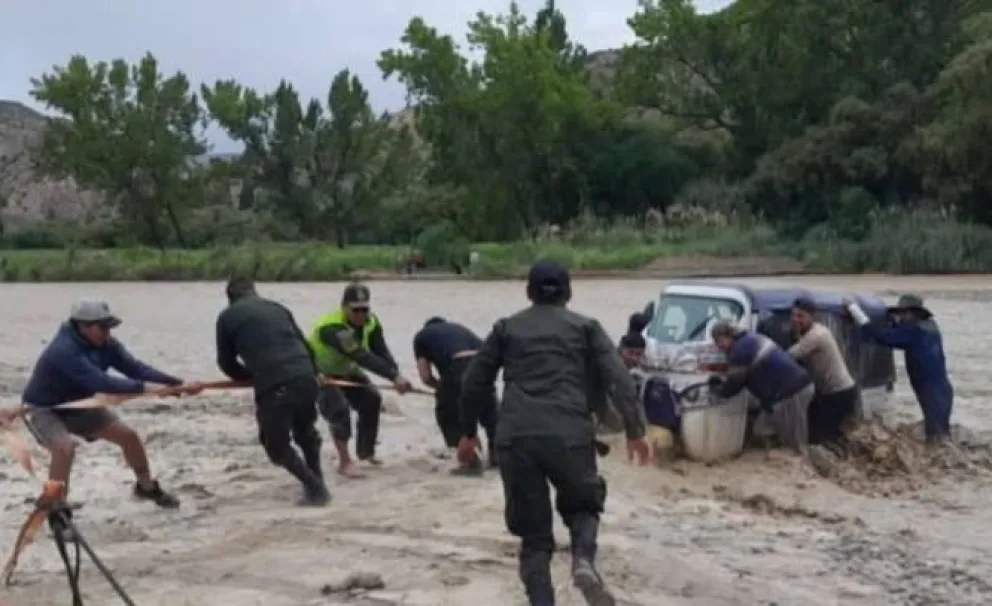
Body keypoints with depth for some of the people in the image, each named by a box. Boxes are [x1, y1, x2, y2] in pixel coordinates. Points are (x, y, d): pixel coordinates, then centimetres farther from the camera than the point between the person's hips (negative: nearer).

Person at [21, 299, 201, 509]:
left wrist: (177, 383, -31)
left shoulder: (106, 344, -13)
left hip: (76, 405, 8)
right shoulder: (63, 350, -37)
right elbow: (100, 382, -46)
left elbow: (136, 368, -20)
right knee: (65, 447, -34)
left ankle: (146, 487, 27)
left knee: (128, 435, 5)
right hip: (43, 409, -8)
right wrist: (143, 388, -52)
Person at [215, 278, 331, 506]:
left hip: (274, 385, -5)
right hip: (305, 378, 5)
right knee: (306, 433, 28)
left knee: (277, 444, 14)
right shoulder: (277, 307, 23)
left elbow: (226, 362, 18)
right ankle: (318, 485, 28)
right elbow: (304, 343, 21)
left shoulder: (227, 317, 13)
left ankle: (315, 488, 6)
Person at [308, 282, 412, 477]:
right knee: (339, 408, -26)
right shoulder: (331, 327, -39)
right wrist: (394, 376, -53)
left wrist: (397, 376, -41)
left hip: (345, 370, 7)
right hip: (318, 372, -7)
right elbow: (361, 357, -48)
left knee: (372, 399, 0)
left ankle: (365, 452, 17)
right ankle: (344, 463, -17)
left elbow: (382, 353, -21)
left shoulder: (371, 322, -14)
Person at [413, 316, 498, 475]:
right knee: (489, 408, 29)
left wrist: (442, 388, 36)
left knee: (448, 415, 18)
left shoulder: (422, 335, 27)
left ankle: (471, 461, 13)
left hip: (459, 367, -4)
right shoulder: (458, 327, 38)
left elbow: (426, 377, 18)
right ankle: (496, 453, 37)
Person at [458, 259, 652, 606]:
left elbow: (474, 383, 20)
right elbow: (617, 380, 3)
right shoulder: (585, 327, 16)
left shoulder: (506, 328, 20)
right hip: (569, 435, -1)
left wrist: (468, 433, 31)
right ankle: (583, 562, -5)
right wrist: (634, 431, 2)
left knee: (533, 535, 12)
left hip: (515, 439, 1)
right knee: (582, 505, 24)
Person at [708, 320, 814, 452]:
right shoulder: (753, 338, 21)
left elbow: (732, 386, -3)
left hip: (789, 394, -11)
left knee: (794, 445, -4)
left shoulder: (740, 350, -10)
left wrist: (715, 388, 16)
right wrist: (722, 380, 29)